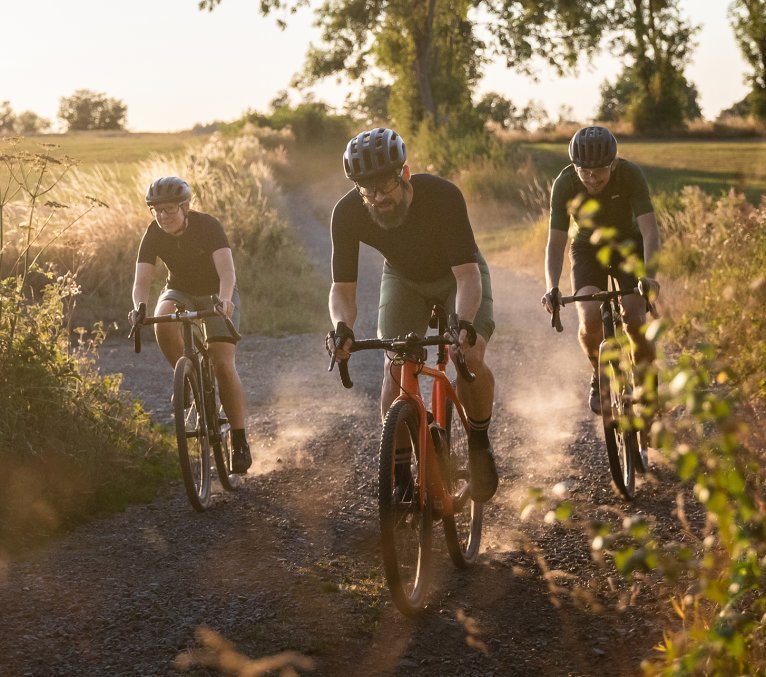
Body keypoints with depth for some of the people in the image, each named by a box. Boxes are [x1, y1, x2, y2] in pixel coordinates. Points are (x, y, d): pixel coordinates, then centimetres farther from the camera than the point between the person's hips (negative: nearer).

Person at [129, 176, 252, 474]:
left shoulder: (208, 226, -25)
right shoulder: (153, 235, -16)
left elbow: (227, 270, -37)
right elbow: (141, 280, -24)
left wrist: (224, 299, -58)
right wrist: (139, 307, -46)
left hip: (217, 295, -3)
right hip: (179, 291, 3)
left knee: (223, 365, -17)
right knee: (163, 323, -34)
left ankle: (240, 442, -8)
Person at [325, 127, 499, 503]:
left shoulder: (442, 196, -38)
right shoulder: (347, 214, -30)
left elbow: (467, 274, -39)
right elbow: (342, 288, -25)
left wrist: (465, 324, -58)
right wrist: (342, 326, -47)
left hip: (458, 274, -2)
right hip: (404, 278, 2)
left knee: (471, 358, -23)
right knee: (395, 367, -17)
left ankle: (480, 443, 5)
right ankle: (399, 472, -4)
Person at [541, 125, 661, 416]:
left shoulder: (631, 174, -29)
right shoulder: (564, 184, -26)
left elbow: (649, 230, -34)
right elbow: (555, 242, -26)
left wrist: (649, 276, -50)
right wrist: (552, 288, -42)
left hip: (629, 245, 0)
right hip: (587, 249, 1)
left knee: (634, 320, -20)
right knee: (590, 320, -23)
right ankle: (600, 374, 8)